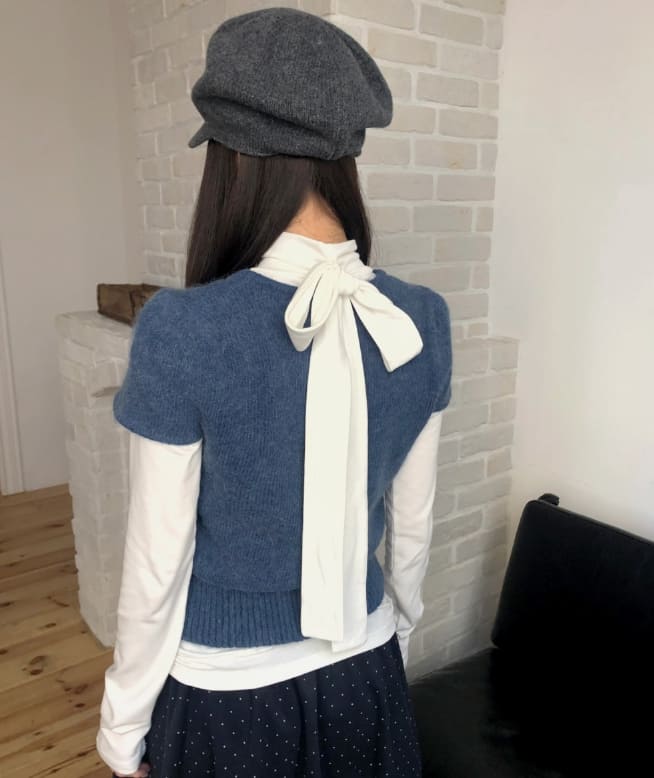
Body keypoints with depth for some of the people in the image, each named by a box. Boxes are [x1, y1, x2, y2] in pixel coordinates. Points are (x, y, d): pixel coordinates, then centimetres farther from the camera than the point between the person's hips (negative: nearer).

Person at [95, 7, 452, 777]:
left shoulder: (180, 329, -26)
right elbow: (414, 523, -2)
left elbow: (156, 565, -17)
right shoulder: (422, 321, -12)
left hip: (225, 694, -3)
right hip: (362, 677, 4)